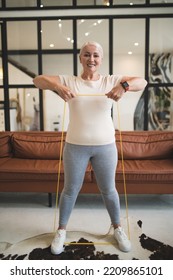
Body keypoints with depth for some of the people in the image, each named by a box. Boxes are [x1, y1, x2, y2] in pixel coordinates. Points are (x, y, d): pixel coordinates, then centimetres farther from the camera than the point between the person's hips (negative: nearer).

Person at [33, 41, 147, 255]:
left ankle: (117, 227, 39)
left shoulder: (111, 81, 1)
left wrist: (124, 86, -27)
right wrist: (56, 86, -26)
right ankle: (61, 230, 34)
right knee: (70, 189, 13)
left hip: (105, 146, 1)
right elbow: (37, 80, -5)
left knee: (108, 190, 15)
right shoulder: (69, 81, 0)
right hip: (75, 146, 0)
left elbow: (142, 82, -5)